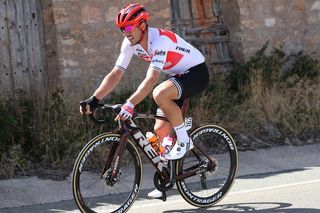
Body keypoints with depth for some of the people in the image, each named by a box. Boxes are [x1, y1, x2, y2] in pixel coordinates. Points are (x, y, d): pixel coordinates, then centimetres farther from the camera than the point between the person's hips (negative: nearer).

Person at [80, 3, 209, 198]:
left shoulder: (160, 40, -31)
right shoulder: (130, 43, -7)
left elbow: (151, 78, -43)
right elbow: (115, 74, -10)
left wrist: (130, 104, -53)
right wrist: (94, 100, -21)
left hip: (197, 73, -8)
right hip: (178, 76, 8)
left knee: (160, 93, -36)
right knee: (160, 130, 2)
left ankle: (184, 140, -17)